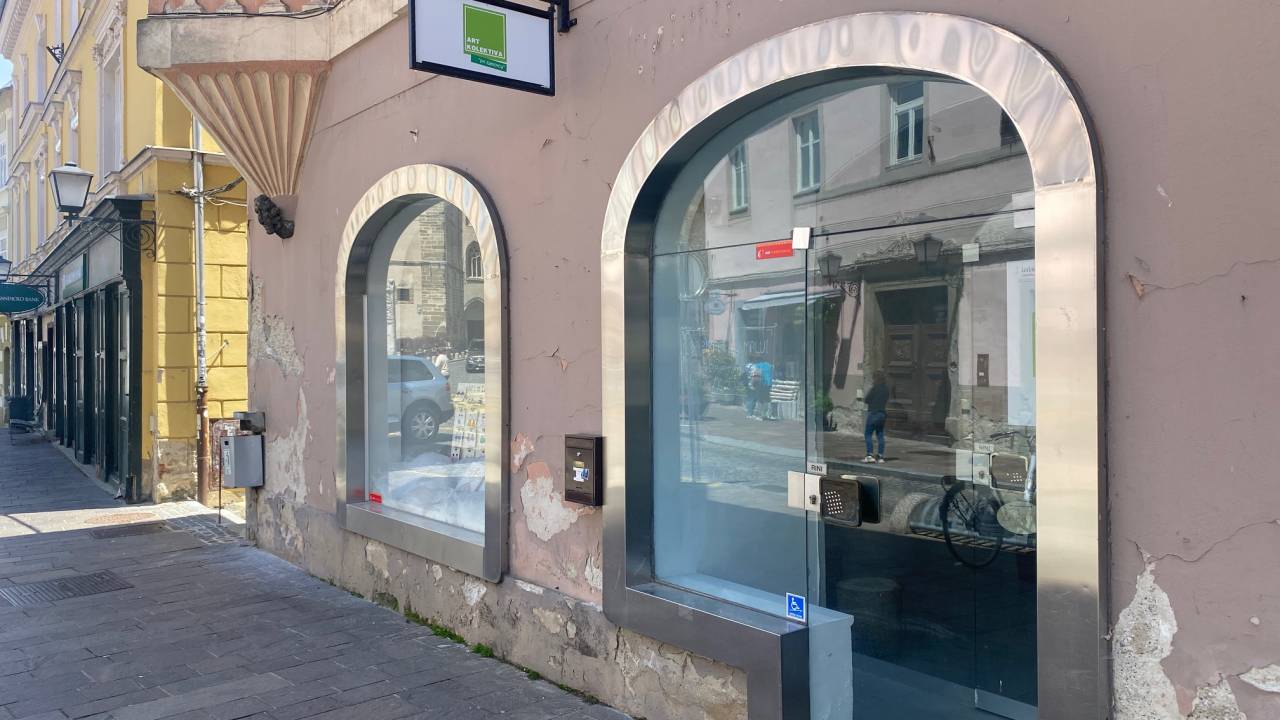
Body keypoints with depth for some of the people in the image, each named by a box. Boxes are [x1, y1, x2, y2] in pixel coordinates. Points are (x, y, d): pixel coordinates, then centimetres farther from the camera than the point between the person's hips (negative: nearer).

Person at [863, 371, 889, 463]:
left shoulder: (875, 388, -13)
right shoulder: (886, 388, 7)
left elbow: (867, 400, -12)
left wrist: (864, 399, 10)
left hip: (873, 413, -7)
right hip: (883, 413, 7)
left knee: (868, 434, -1)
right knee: (880, 435, 10)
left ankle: (869, 455, -9)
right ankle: (880, 456, 9)